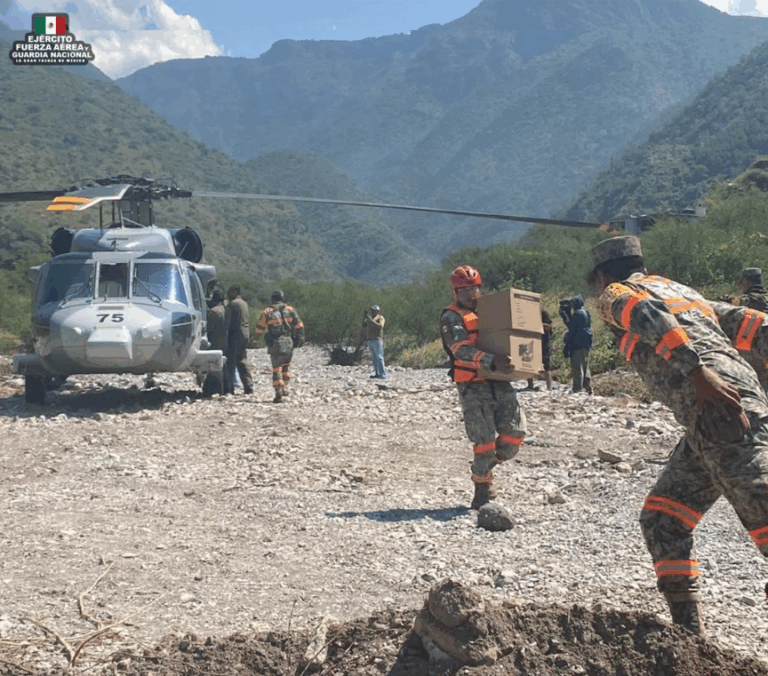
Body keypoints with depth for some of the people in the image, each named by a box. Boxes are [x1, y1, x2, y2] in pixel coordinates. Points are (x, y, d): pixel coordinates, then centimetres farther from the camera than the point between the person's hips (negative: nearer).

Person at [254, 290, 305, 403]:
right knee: (286, 365, 21)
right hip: (288, 342, 2)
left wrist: (256, 338, 26)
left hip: (274, 344, -2)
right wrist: (300, 339, 13)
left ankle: (278, 393, -5)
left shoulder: (267, 312, 2)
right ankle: (285, 388, 13)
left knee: (276, 368, 2)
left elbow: (259, 327, 9)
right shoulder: (290, 310, 6)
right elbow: (299, 325, 6)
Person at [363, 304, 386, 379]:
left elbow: (380, 326, -19)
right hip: (370, 340, 7)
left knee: (379, 357, -11)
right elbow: (364, 328, 19)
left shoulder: (380, 318, -1)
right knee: (374, 358, 5)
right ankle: (377, 373, 6)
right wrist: (364, 318, 9)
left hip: (377, 340, -7)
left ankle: (382, 374, -13)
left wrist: (371, 320, -21)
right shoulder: (370, 318, 19)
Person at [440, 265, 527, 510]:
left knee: (514, 433, -1)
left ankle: (487, 464, 26)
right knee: (486, 441, -7)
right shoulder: (451, 318, -1)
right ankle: (483, 490, 11)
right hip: (473, 386, -6)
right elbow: (462, 350, -18)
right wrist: (491, 362, -32)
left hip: (499, 382, 6)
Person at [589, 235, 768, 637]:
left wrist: (696, 370, -25)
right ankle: (687, 629, 14)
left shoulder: (616, 294, 8)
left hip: (718, 409, -9)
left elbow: (652, 320, -14)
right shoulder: (676, 288, 32)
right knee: (662, 517, 13)